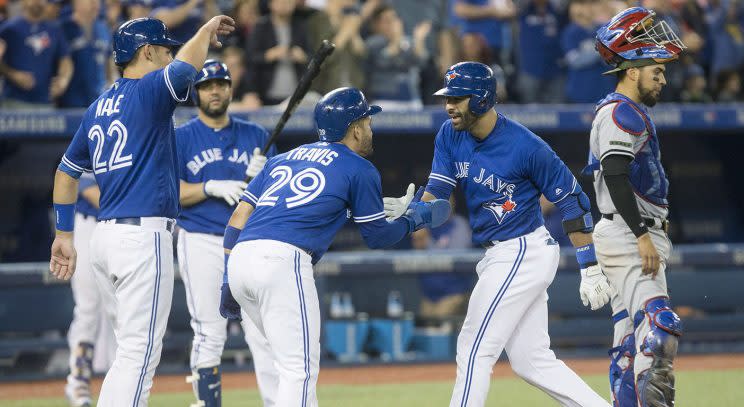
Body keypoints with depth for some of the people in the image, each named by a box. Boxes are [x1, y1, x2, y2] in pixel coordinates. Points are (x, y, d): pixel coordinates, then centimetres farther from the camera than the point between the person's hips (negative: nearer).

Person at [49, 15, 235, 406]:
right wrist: (206, 30, -7)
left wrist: (63, 235, 25)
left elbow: (66, 172, 22)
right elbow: (185, 66, -26)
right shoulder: (147, 91, -7)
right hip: (143, 234, -9)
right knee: (140, 352, -9)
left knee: (134, 349, 17)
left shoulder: (97, 108, 17)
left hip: (104, 239, 9)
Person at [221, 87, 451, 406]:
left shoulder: (281, 160, 26)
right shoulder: (359, 169, 9)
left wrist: (228, 284, 19)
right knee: (300, 370, -7)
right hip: (283, 260, -7)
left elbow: (238, 217, 19)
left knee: (291, 363, 22)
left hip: (239, 260, 7)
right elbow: (377, 237, 14)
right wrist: (415, 219, 32)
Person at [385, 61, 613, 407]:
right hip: (501, 257, 8)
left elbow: (572, 201, -13)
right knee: (531, 361, 11)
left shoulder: (525, 146, -19)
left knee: (474, 350, -7)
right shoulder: (450, 136, 2)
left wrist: (591, 269, -13)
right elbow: (437, 191, -4)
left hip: (523, 253, -8)